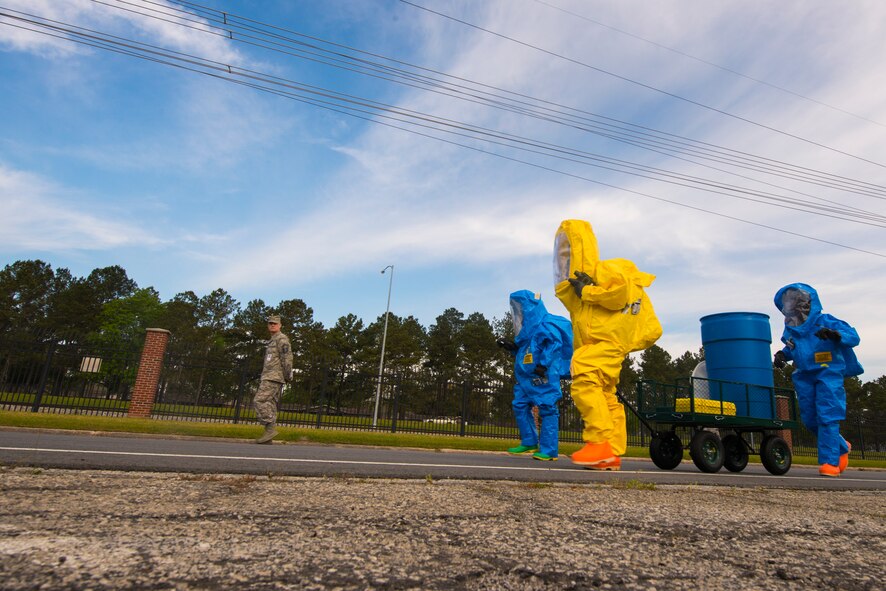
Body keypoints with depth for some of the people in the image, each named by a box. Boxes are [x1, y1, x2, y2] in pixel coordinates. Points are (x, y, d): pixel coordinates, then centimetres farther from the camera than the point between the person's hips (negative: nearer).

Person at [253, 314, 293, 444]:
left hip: (275, 377, -10)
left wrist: (288, 376, -19)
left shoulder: (282, 339, -6)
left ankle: (270, 428, -17)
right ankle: (268, 438, 2)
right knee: (269, 404, 4)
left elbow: (287, 358, -15)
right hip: (270, 377, 10)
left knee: (259, 401, -16)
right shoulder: (273, 341, 25)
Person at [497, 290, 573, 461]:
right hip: (526, 376, 10)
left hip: (543, 376, -10)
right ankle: (529, 442, 23)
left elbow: (555, 343, -21)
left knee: (547, 409, -6)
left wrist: (544, 364, -26)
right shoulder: (527, 328, 19)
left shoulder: (545, 324, -10)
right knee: (520, 406, 11)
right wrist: (511, 347, 16)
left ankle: (549, 450, -1)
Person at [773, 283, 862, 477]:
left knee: (827, 417, -12)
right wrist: (782, 355, 6)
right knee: (810, 419, 8)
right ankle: (841, 447, 32)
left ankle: (830, 461, -7)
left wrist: (835, 335, -31)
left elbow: (853, 336, -12)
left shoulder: (825, 322, -7)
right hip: (804, 377, 6)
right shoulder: (790, 330, 8)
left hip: (828, 375, -6)